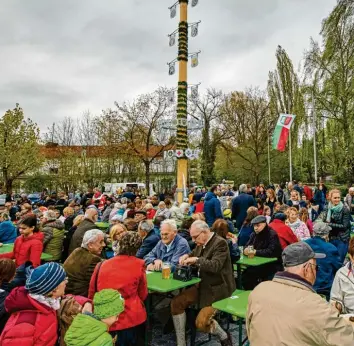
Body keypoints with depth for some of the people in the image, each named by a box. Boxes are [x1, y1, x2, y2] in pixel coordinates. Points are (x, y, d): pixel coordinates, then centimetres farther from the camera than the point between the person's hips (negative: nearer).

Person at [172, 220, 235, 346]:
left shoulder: (220, 243, -19)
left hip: (217, 288, -8)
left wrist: (196, 260, -27)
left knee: (201, 322, -18)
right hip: (203, 285, 9)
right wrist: (187, 256, 1)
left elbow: (215, 266, -31)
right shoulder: (201, 243, 4)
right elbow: (194, 255, 22)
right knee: (176, 303, -3)